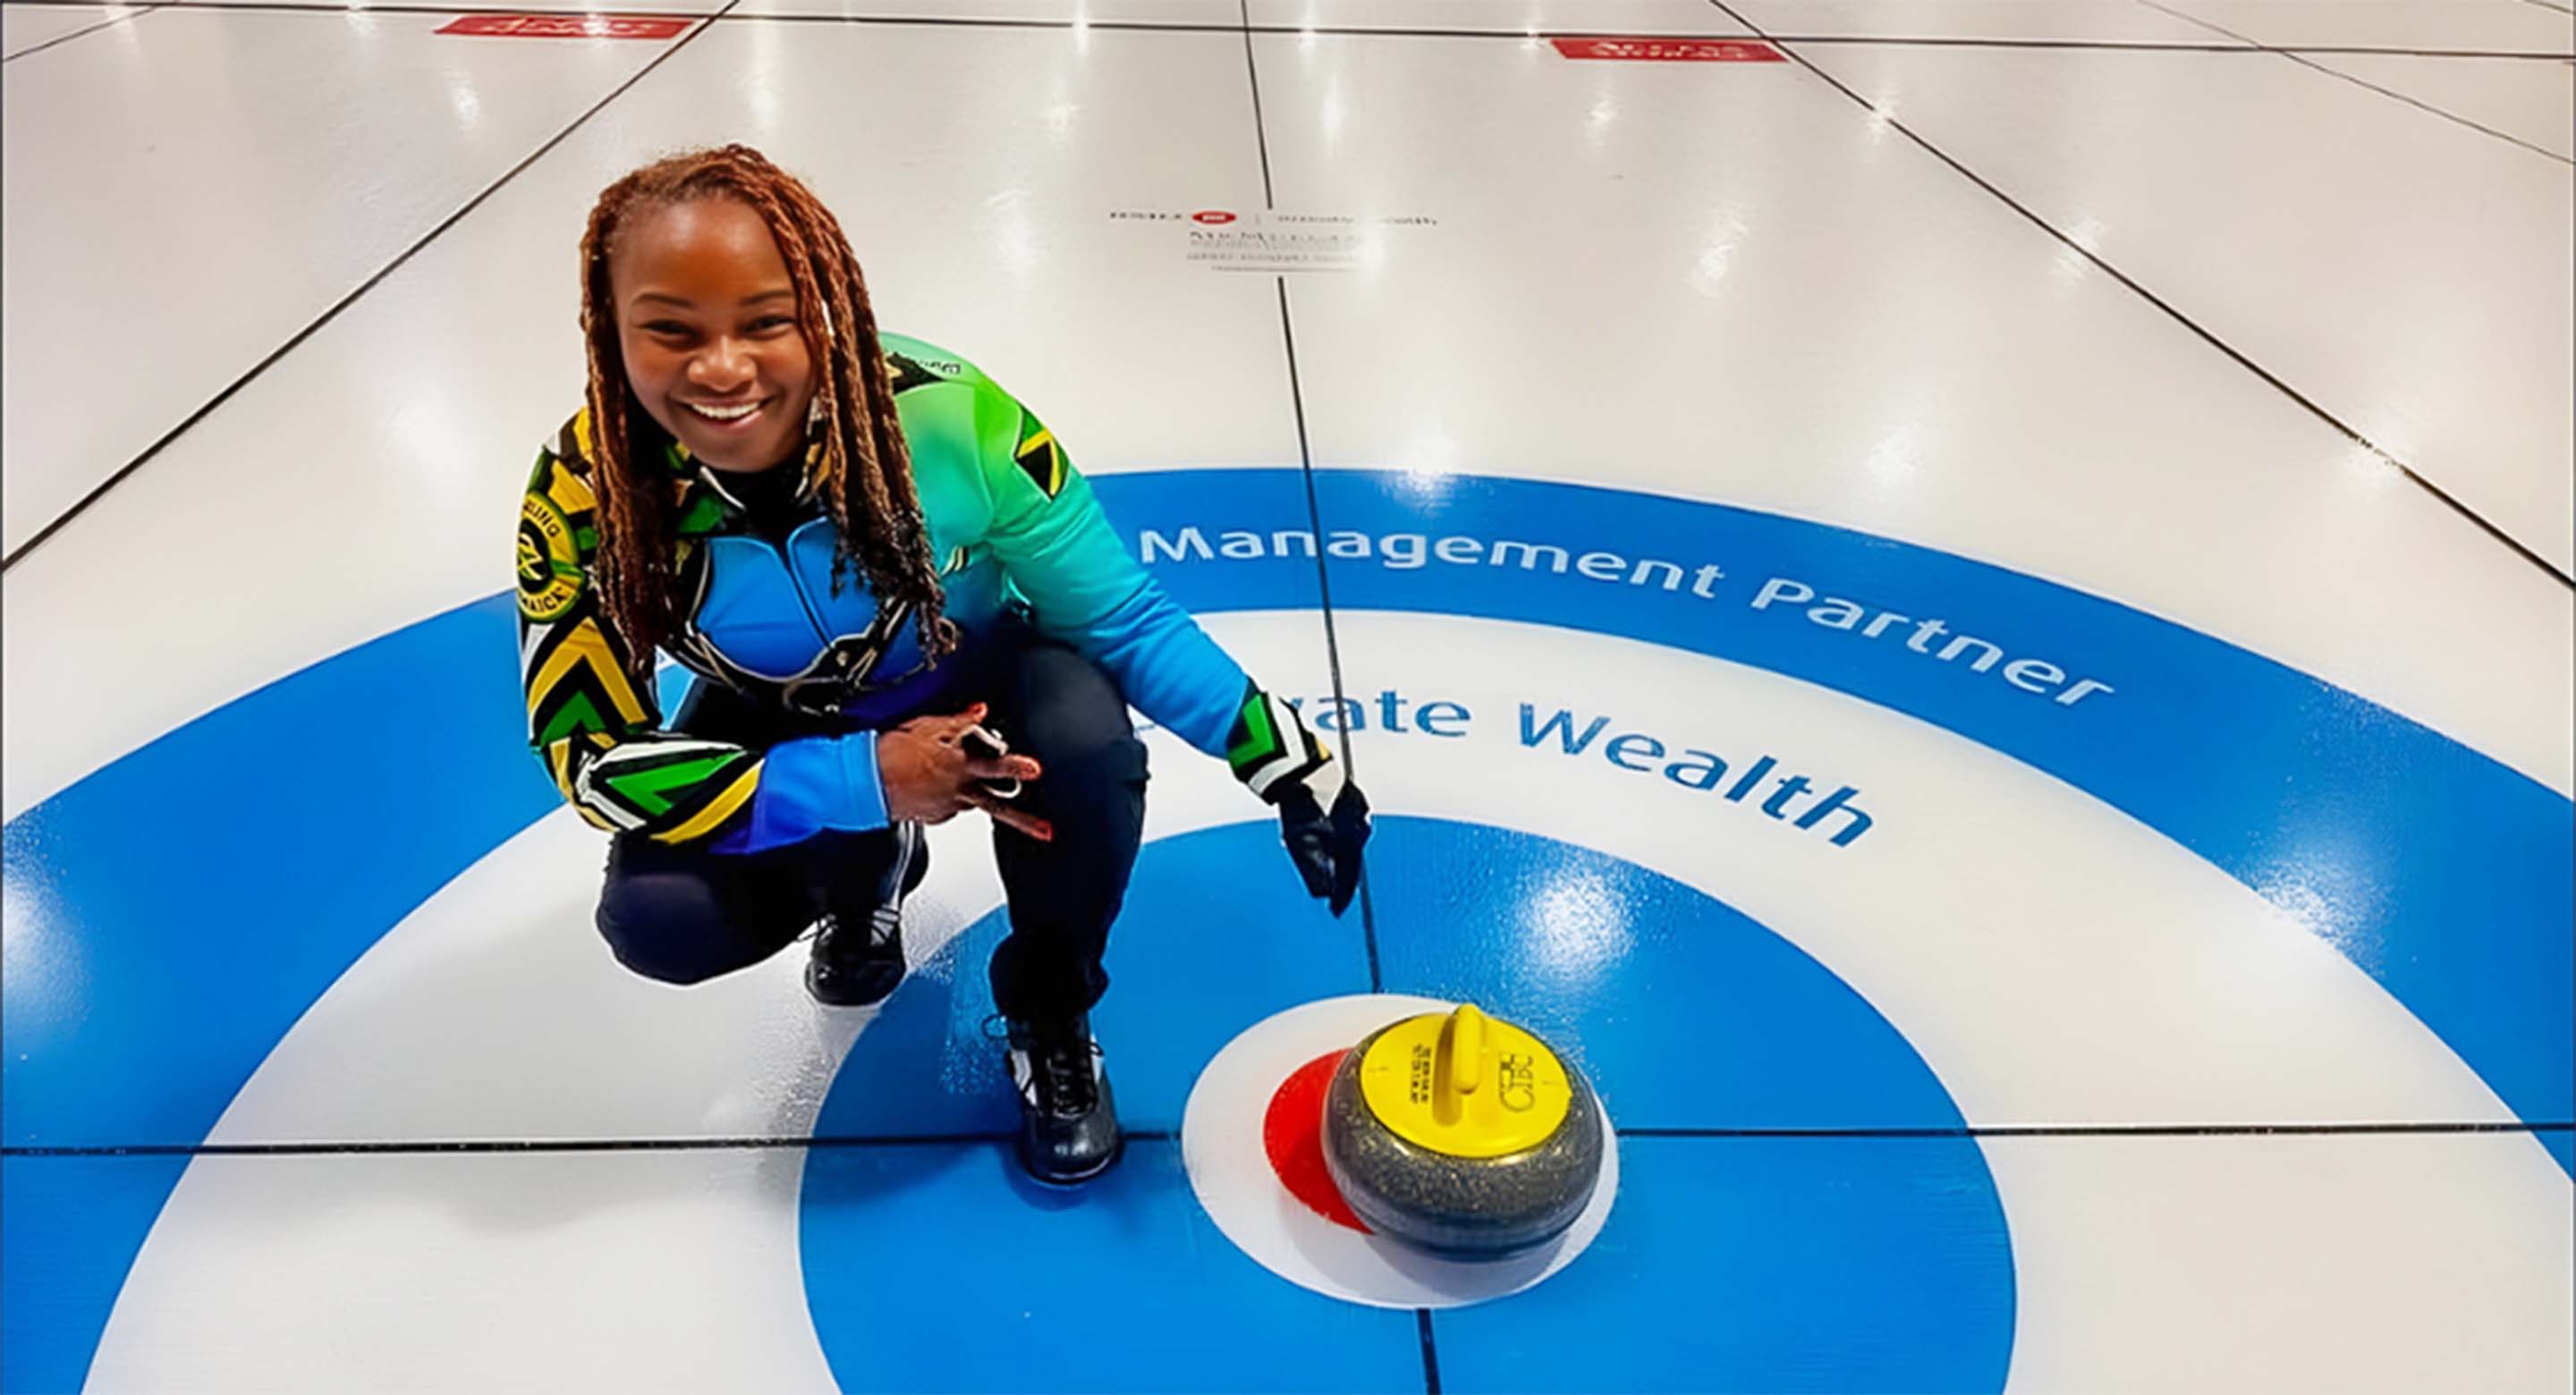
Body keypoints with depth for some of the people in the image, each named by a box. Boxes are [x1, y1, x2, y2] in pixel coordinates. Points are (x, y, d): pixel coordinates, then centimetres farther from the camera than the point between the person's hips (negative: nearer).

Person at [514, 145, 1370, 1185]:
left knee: (1087, 739, -33)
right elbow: (591, 757, -22)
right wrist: (860, 783, -34)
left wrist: (1289, 765, -24)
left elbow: (1122, 616, -21)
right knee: (655, 922, -22)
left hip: (980, 687, -1)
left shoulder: (949, 419, -33)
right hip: (785, 738, 2)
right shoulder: (583, 493, -28)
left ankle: (1049, 1015, -2)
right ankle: (864, 873, 14)